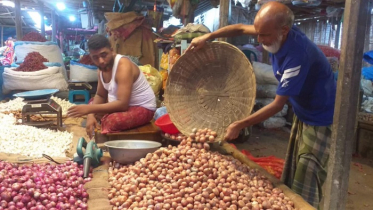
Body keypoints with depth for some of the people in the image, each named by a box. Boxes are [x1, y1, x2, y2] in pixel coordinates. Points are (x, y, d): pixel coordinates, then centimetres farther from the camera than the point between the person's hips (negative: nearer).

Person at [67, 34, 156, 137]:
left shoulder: (123, 66, -27)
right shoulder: (103, 67, 0)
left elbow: (122, 104, -34)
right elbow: (100, 95, 7)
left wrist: (90, 109, -34)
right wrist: (91, 115, -12)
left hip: (142, 108, -9)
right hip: (123, 103, 9)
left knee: (110, 121, -34)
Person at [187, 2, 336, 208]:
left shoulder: (298, 55, -34)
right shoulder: (278, 33, -10)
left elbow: (277, 105, -27)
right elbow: (240, 28, 6)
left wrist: (240, 125, -22)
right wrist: (208, 36, -5)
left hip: (321, 119, -8)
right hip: (302, 113, 8)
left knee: (304, 186, -3)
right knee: (291, 173, 17)